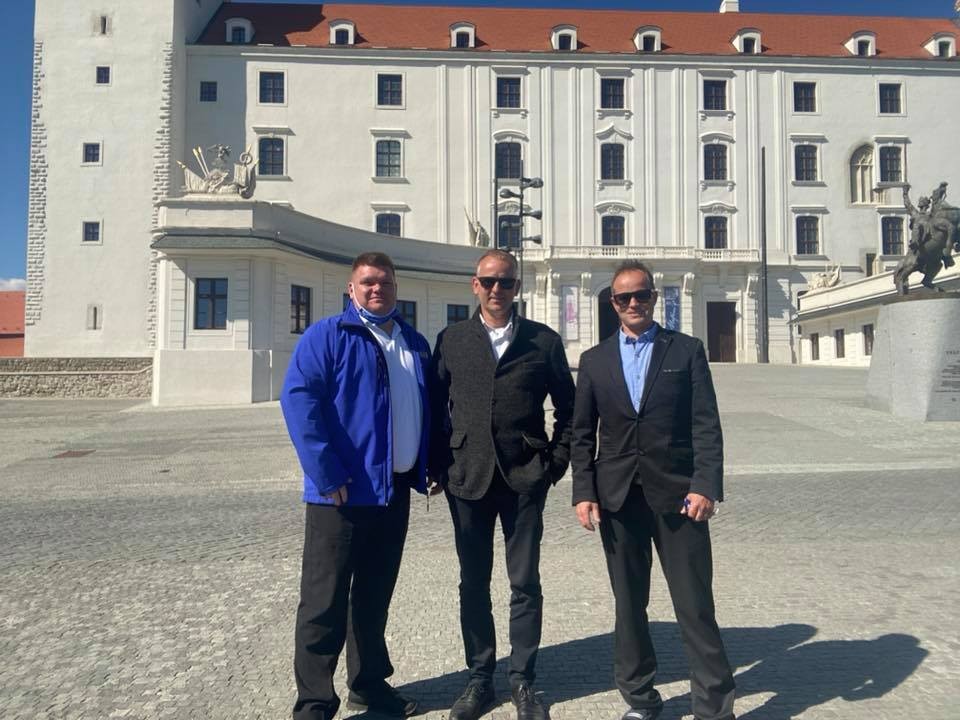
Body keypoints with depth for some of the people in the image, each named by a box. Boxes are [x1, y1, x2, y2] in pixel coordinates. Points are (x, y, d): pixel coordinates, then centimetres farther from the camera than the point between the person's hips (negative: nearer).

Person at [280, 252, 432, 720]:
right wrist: (328, 476, -21)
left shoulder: (415, 343, 12)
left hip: (396, 490, 6)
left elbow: (426, 407, 20)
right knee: (325, 601, 3)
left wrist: (424, 467, 11)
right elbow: (298, 400, -17)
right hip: (344, 492, -6)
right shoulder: (327, 336, -7)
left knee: (375, 595, 18)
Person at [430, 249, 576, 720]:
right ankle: (479, 678, 27)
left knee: (525, 583, 6)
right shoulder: (451, 340, 6)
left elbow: (568, 408, 8)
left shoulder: (544, 341, 3)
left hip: (524, 477, -1)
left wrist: (556, 461, 1)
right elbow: (436, 407, 7)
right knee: (473, 582, 11)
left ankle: (523, 682, 23)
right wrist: (438, 465, 1)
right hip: (467, 477, 1)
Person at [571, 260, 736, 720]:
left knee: (695, 605, 2)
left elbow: (706, 424, -2)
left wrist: (706, 485, -12)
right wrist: (583, 492, -2)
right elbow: (582, 435, 7)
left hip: (677, 493, -2)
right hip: (617, 496, 2)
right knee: (629, 604, 12)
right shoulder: (594, 360, 9)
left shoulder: (687, 351, 4)